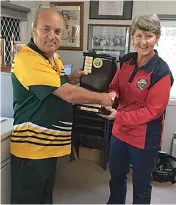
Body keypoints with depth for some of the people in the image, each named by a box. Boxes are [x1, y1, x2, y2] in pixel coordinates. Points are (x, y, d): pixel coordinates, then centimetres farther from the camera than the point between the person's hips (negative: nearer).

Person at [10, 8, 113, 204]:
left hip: (50, 144, 9)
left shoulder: (54, 58, 9)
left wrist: (72, 79, 4)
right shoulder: (27, 58, -22)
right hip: (31, 147, -9)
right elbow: (68, 94, -25)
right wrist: (102, 98, -12)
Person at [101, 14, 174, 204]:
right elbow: (115, 87, 7)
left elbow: (152, 110, -21)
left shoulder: (161, 72, -21)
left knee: (141, 183, 16)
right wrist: (111, 95, -16)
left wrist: (119, 116, -25)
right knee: (116, 176, 26)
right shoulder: (126, 61, -2)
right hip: (120, 131, 6)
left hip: (145, 137, -6)